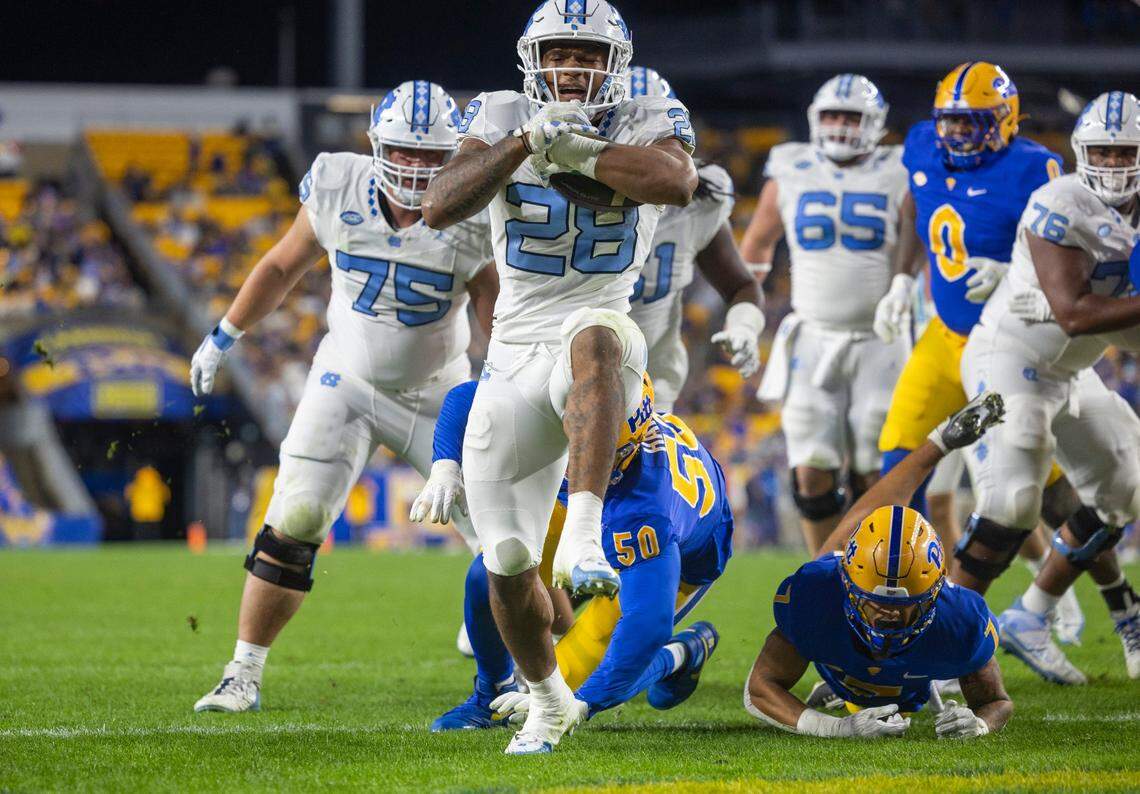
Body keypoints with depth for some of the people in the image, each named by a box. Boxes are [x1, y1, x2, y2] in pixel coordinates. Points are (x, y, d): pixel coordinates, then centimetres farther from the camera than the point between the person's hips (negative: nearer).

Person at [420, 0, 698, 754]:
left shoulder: (648, 122, 1)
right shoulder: (502, 118, 4)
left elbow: (677, 181, -24)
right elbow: (440, 207, -13)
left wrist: (574, 152, -19)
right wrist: (527, 140, -22)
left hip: (597, 331, -3)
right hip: (514, 362, 3)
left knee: (595, 339, -43)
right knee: (508, 564, 7)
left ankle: (584, 534, -51)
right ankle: (549, 700, 34)